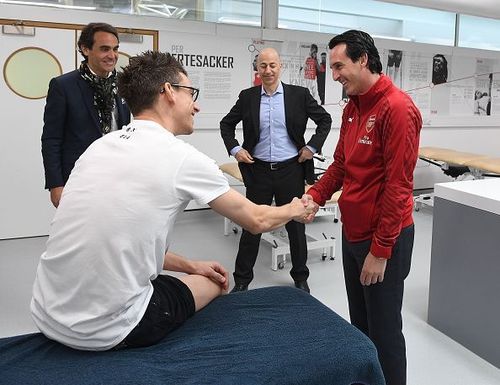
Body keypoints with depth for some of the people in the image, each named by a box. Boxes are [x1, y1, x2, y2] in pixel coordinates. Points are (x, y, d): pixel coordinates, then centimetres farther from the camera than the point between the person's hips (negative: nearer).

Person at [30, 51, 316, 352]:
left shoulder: (100, 146, 5)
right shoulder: (183, 157, -14)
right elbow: (257, 221, -1)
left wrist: (189, 266, 18)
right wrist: (295, 210, 20)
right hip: (106, 331, -6)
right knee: (215, 283, 18)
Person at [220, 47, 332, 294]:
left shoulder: (299, 95, -1)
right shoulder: (247, 97, 2)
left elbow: (325, 120, 7)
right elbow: (226, 124, 13)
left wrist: (312, 147, -2)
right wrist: (234, 149, 0)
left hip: (291, 169, 0)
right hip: (258, 170, 1)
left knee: (296, 225, 11)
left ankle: (300, 277, 31)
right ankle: (242, 279, 23)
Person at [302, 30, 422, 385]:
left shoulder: (397, 108, -17)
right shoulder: (352, 108, 9)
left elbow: (398, 186, -20)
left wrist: (380, 250, -18)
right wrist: (314, 196, -2)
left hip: (383, 239, -8)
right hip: (352, 233, 8)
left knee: (384, 331, 7)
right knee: (359, 324, 21)